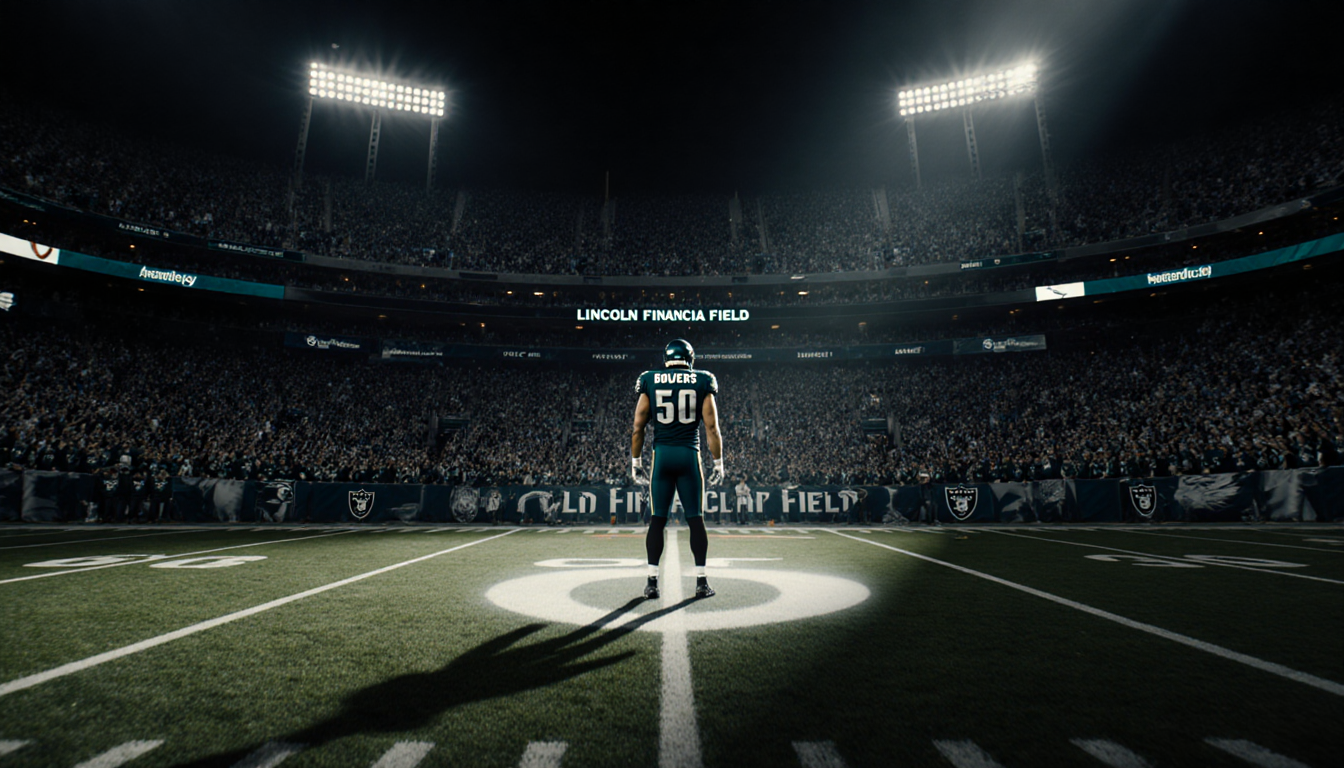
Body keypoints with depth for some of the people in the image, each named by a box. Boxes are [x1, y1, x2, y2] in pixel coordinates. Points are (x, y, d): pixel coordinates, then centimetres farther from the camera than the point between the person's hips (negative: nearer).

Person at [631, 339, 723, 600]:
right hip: (690, 455, 0)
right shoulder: (702, 382, 2)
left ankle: (652, 581, 8)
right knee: (696, 519, 7)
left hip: (661, 454, 1)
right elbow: (712, 427, -2)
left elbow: (638, 427, 2)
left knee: (657, 520, 6)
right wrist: (718, 463, 4)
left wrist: (635, 462, 10)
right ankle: (701, 581, 11)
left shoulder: (650, 381, 4)